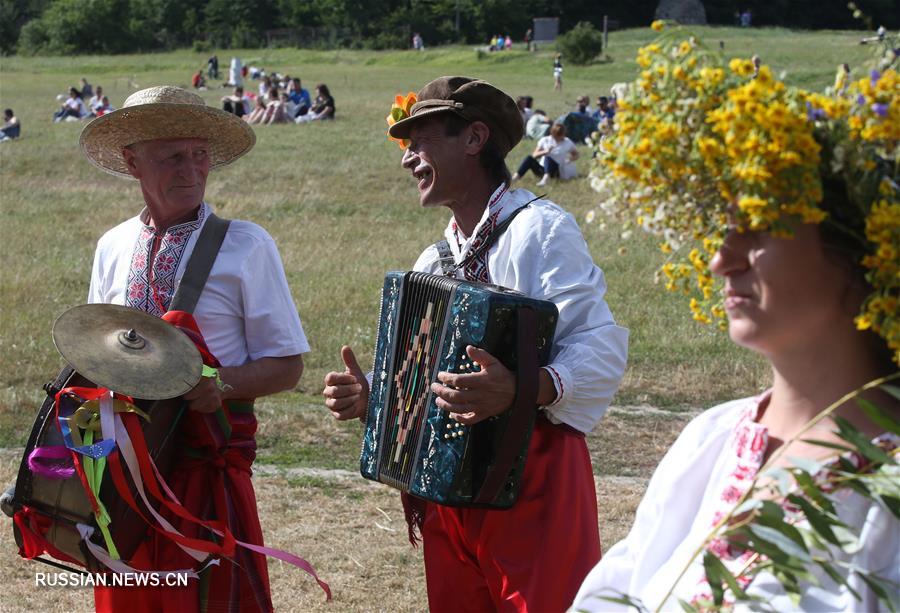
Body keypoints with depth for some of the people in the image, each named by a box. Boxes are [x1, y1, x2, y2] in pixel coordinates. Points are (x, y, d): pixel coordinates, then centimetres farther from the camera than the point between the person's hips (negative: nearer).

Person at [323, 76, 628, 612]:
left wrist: (521, 390, -36)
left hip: (534, 486, -8)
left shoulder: (539, 229, -9)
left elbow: (602, 347, -21)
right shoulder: (433, 262, 17)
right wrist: (371, 394, 2)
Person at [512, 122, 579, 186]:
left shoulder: (567, 142, 2)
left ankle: (546, 178, -62)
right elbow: (534, 155, -1)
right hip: (542, 169, 2)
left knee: (548, 158, -35)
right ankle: (516, 177, -41)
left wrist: (570, 159, -8)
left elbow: (576, 155, 15)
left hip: (557, 170, -2)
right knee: (529, 158, -26)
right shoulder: (545, 140, 4)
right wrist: (545, 152, -19)